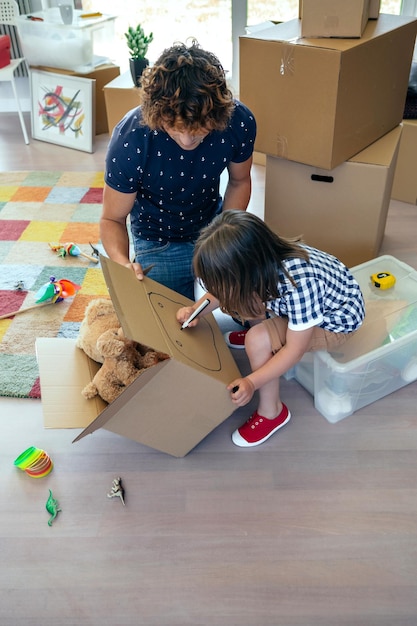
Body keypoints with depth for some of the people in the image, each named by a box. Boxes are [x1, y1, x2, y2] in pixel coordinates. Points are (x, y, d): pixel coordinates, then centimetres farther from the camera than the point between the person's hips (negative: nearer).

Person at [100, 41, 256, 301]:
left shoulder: (239, 121, -23)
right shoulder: (129, 140, -30)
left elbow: (239, 182, -3)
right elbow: (112, 220, -19)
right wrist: (123, 264, -40)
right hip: (160, 245, -2)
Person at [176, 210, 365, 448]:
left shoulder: (299, 282, -40)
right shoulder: (263, 260, -20)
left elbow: (295, 349, -30)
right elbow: (222, 291, -1)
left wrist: (251, 382, -31)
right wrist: (195, 310, -16)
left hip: (334, 322, -7)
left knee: (258, 340, -27)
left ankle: (272, 412, -5)